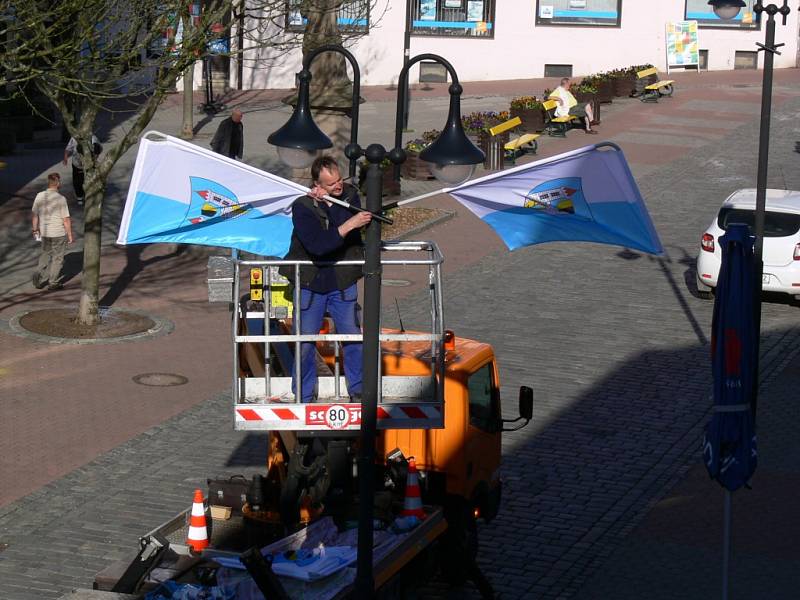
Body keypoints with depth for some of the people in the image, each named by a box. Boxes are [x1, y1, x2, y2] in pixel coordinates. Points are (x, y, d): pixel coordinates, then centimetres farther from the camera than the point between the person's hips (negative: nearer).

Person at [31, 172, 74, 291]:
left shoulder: (39, 196, -4)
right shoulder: (61, 199, -18)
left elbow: (34, 215, 4)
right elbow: (66, 220, -16)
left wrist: (35, 230, 17)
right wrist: (70, 235, -5)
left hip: (45, 232, 4)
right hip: (59, 233, -4)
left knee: (45, 255, 22)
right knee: (57, 258, 9)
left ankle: (39, 273, 4)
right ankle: (53, 283, 15)